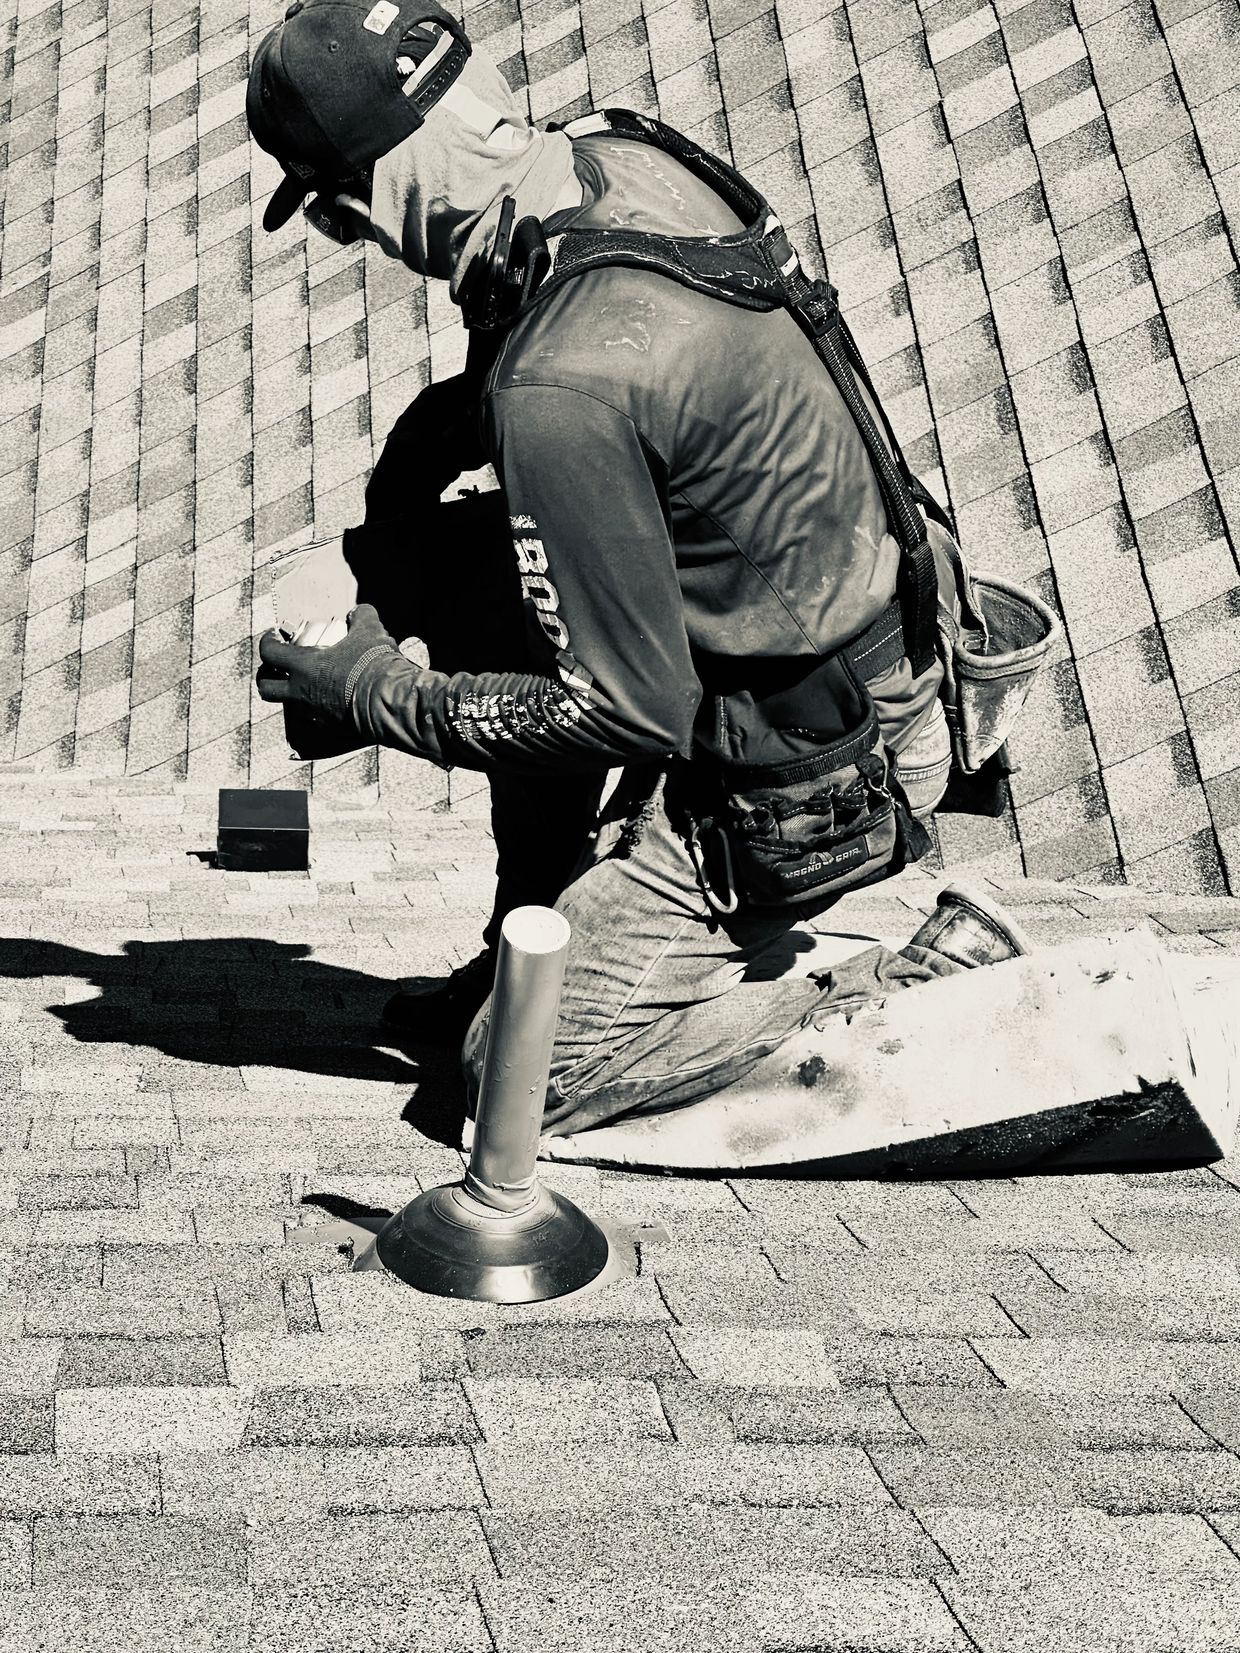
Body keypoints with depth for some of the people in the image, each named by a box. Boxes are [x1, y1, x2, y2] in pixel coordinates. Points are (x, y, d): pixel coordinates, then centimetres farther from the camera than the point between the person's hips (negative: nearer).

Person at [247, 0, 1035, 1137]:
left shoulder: (554, 390, -31)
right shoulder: (624, 166, -4)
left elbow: (630, 712, -23)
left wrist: (381, 698, -12)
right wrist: (429, 438, 3)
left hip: (801, 784, -9)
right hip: (881, 660, 9)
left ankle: (935, 988, 0)